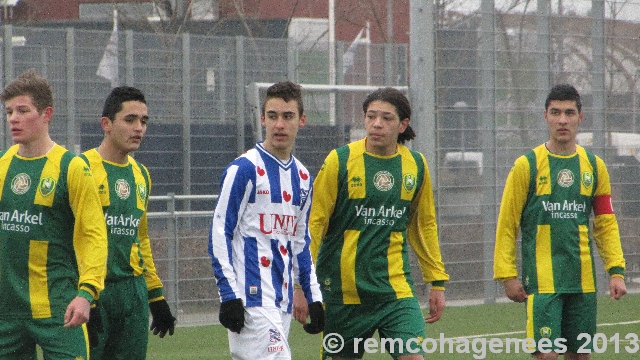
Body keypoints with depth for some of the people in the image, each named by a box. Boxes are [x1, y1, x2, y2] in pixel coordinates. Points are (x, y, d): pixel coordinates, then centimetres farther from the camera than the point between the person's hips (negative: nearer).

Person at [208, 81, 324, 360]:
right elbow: (219, 234, -9)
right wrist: (229, 295, -15)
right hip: (252, 297, -7)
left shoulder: (302, 177, 15)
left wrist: (314, 297, 19)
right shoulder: (244, 169, -7)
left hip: (283, 301, 7)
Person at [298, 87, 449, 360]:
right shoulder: (340, 161, -6)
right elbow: (313, 222, -4)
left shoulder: (416, 165, 5)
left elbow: (424, 225, 18)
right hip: (344, 291, -2)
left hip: (396, 287, 2)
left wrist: (437, 281, 17)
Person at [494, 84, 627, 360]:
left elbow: (606, 224, 11)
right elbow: (507, 225, -1)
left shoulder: (593, 166, 8)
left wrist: (616, 271, 1)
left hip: (583, 281, 4)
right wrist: (507, 275, -7)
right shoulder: (527, 165, -2)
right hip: (542, 282, -4)